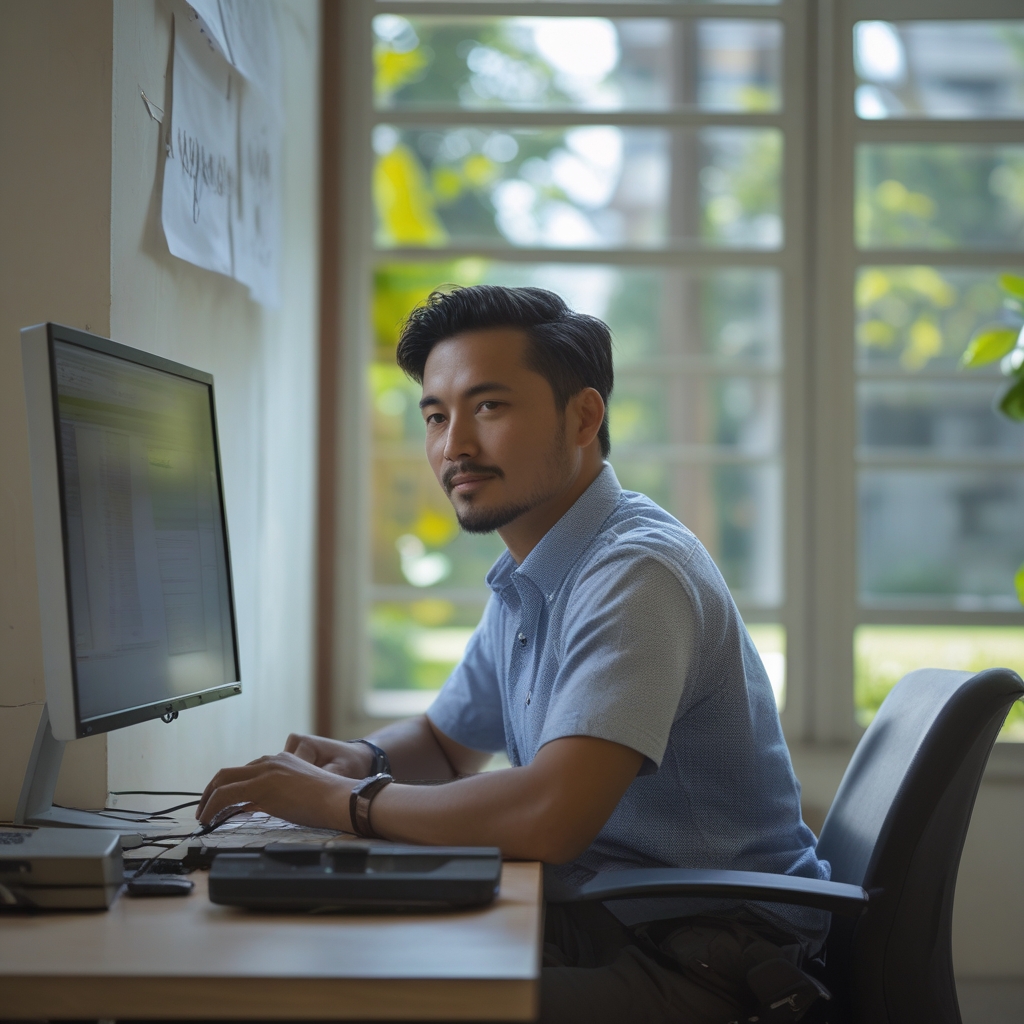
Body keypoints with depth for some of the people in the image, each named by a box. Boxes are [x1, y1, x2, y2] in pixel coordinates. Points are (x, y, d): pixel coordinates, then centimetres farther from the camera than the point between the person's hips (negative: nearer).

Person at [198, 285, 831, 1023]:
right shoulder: (528, 585, 12)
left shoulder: (637, 571, -20)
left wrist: (343, 802, -17)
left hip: (710, 962, -9)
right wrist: (363, 759, 5)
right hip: (600, 923, 9)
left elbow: (551, 817, -31)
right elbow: (446, 740, 29)